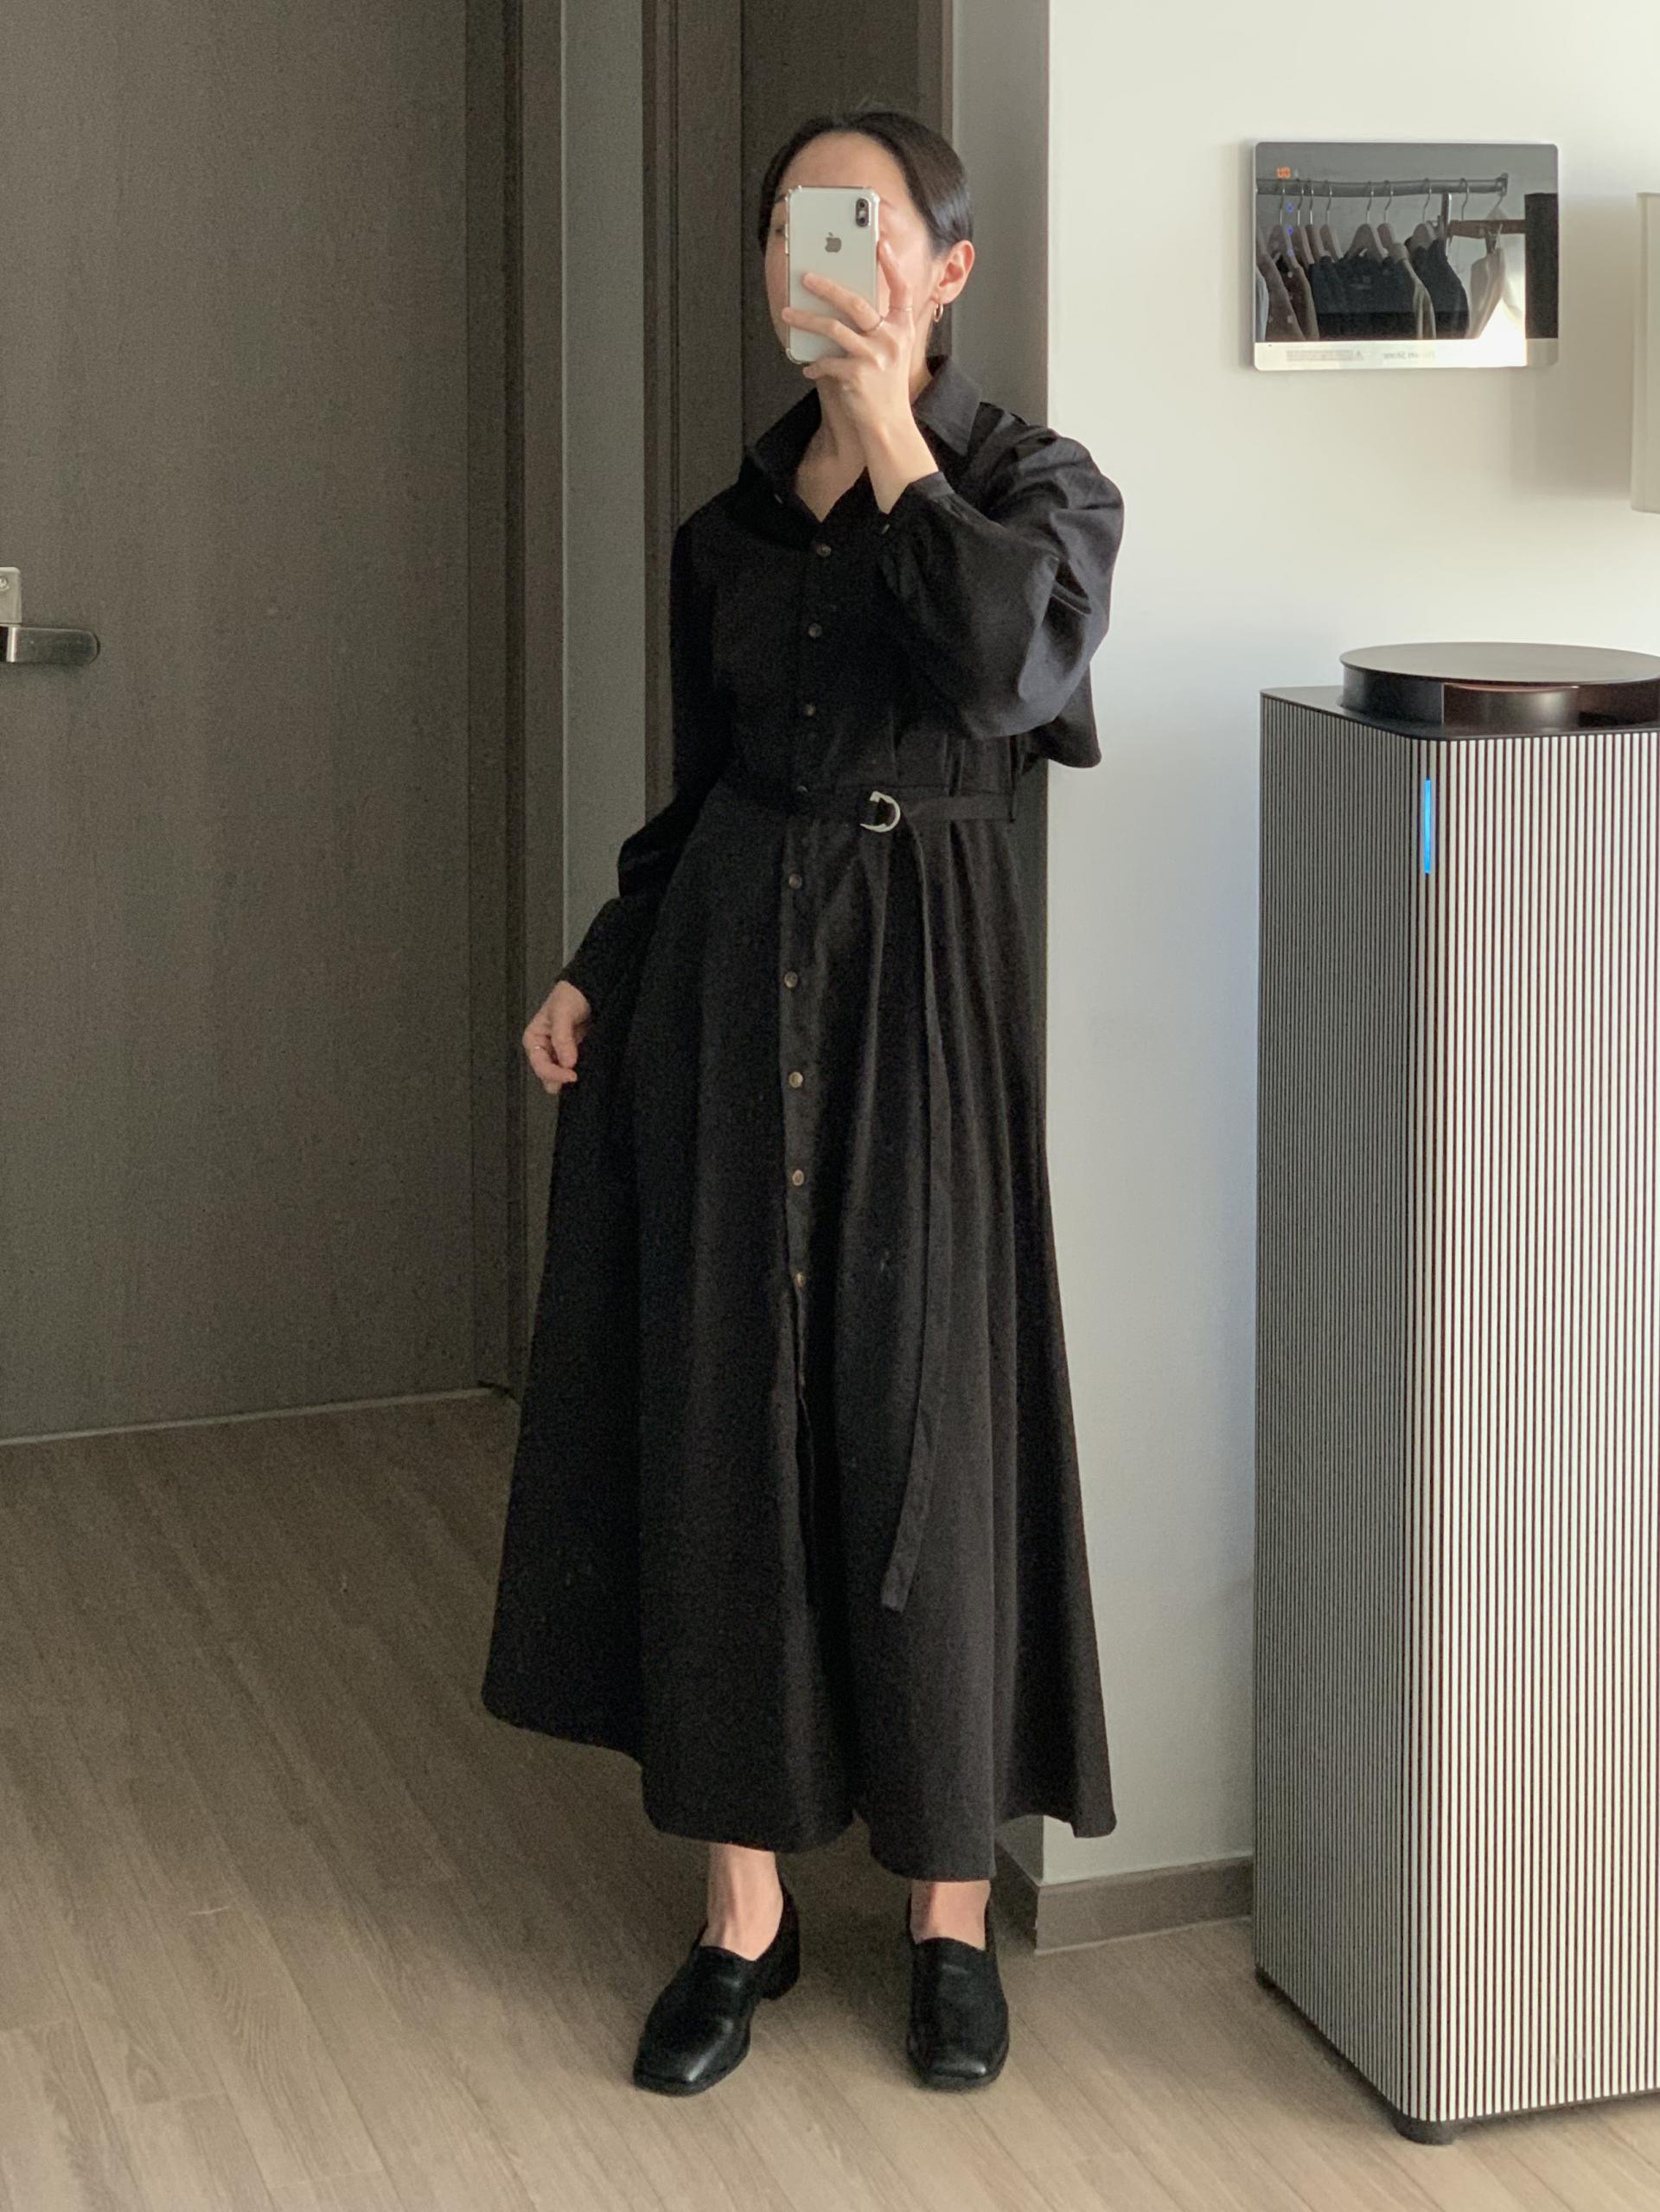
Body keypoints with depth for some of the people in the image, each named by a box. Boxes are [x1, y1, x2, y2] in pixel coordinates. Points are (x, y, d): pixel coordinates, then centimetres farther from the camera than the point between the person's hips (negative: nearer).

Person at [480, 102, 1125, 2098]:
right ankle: (743, 1910, 14)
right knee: (718, 1417, 4)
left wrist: (892, 435, -16)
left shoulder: (1037, 484, -1)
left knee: (923, 1416, -1)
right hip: (727, 970, 4)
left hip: (924, 974, -4)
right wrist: (598, 970, 7)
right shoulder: (732, 527, 12)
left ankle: (952, 1907, 13)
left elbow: (1011, 666, -22)